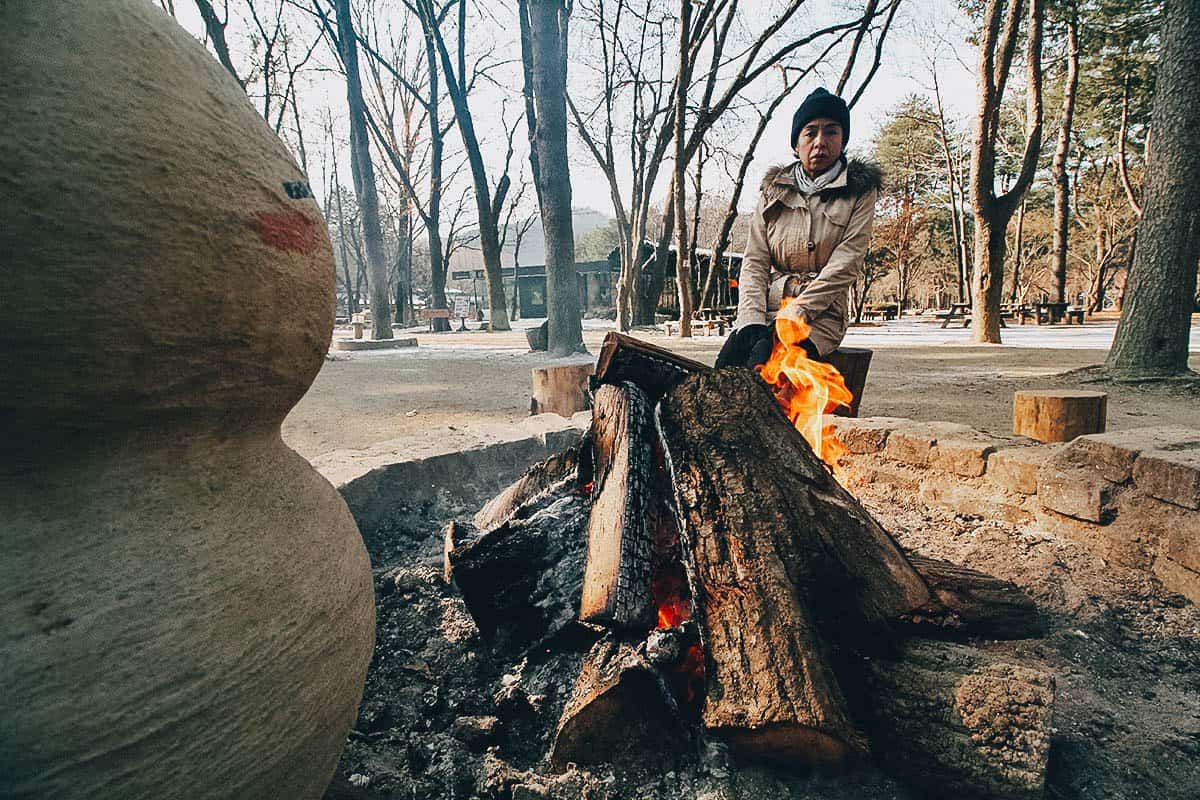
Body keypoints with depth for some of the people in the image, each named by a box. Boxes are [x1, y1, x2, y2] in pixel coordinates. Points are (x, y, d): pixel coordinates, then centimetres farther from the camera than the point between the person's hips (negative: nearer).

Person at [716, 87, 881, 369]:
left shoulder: (860, 190, 6)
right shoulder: (774, 189, 13)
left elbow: (845, 265, -6)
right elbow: (755, 262, 4)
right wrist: (752, 321, -13)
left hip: (820, 314, -2)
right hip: (767, 308, 3)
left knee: (766, 357, -34)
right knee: (727, 361, -29)